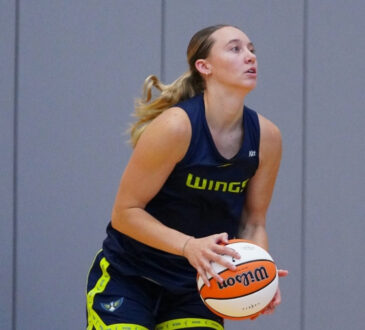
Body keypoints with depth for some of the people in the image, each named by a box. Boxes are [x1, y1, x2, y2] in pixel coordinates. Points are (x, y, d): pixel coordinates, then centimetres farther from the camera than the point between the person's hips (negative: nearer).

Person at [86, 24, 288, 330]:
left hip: (196, 289, 5)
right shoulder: (175, 126, -21)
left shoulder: (266, 137, -6)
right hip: (127, 278, -4)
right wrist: (189, 246, -32)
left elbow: (253, 223, 4)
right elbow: (125, 212, -18)